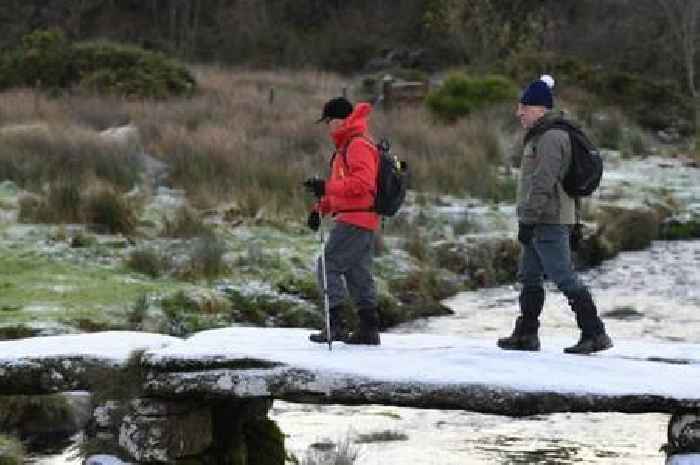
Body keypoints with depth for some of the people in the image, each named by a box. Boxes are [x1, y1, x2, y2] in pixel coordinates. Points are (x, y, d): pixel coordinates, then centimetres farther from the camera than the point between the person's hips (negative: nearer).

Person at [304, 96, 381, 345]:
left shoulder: (359, 146, -13)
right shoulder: (346, 147, 21)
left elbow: (362, 183, -24)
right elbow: (340, 186, 28)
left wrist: (326, 187, -24)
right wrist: (320, 208, 17)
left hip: (354, 220, -11)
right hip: (363, 222, 11)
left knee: (329, 266, -10)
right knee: (358, 273, 12)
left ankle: (336, 324, -14)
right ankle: (369, 328, 13)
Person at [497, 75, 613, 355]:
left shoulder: (551, 137, -16)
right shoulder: (539, 136, 19)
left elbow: (543, 184, -22)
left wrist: (527, 220, -23)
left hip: (549, 222, -11)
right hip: (541, 223, 11)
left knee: (564, 278, -10)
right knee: (529, 278, 14)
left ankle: (595, 334, -9)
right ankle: (526, 335, 21)